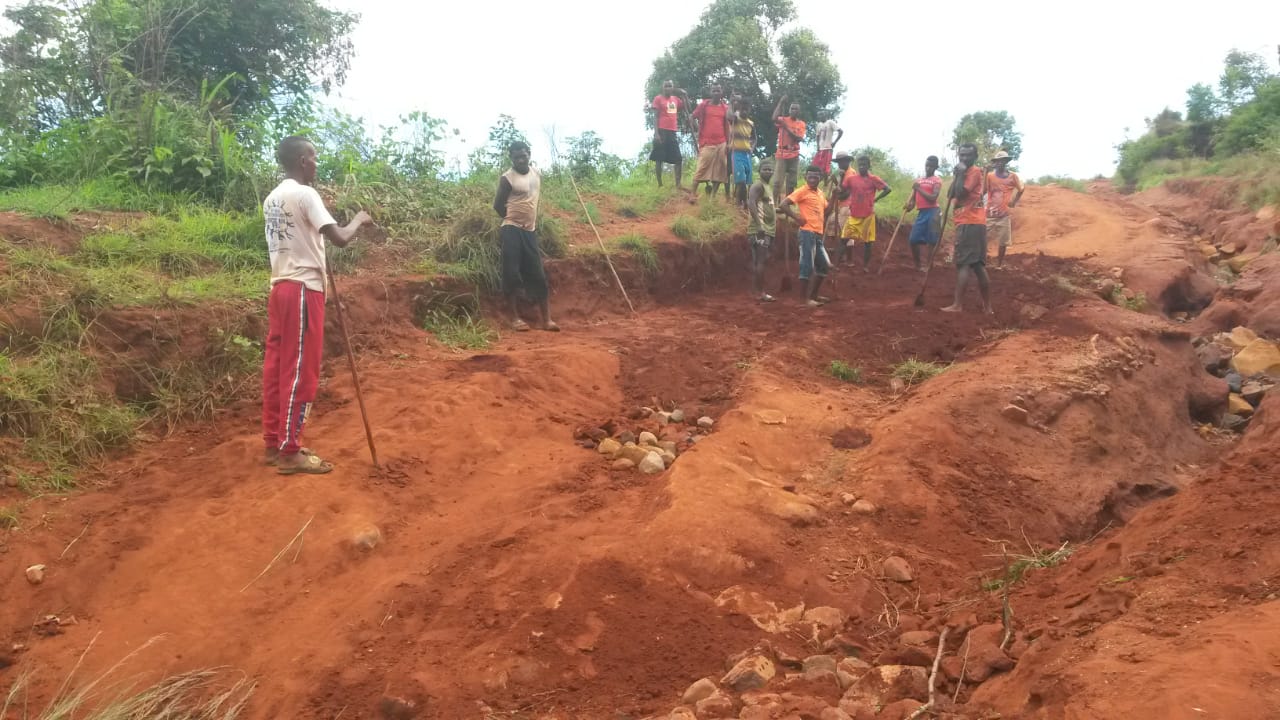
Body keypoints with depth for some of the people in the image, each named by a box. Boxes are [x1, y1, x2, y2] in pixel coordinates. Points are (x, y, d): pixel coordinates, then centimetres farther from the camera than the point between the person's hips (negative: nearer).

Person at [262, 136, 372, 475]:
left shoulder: (272, 198, 15)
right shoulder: (305, 194, -12)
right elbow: (340, 238, -18)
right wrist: (359, 219, -1)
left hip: (280, 286, 9)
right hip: (302, 289, -9)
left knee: (277, 366, 11)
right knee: (300, 371, -4)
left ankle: (274, 443, 19)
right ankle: (289, 452, 0)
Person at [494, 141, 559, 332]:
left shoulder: (537, 173, 9)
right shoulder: (507, 178, -8)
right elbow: (498, 205, -2)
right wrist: (514, 219, 7)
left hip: (530, 230, 5)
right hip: (512, 230, -5)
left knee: (539, 275, 2)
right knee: (512, 274, -5)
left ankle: (546, 319, 4)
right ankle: (515, 317, 2)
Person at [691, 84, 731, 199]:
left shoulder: (725, 107, 11)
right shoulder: (703, 105, 3)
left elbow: (727, 126, 13)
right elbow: (693, 117, 10)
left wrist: (728, 143, 6)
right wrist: (697, 130, 0)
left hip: (721, 143, 4)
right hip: (706, 143, -3)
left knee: (719, 171, 1)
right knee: (701, 169, -10)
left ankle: (713, 196, 6)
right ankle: (693, 194, -9)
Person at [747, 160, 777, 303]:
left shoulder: (769, 186, 20)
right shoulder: (758, 186, -11)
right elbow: (751, 204, -25)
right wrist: (759, 225, -31)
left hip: (767, 229, 10)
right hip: (760, 229, -10)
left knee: (757, 260, 10)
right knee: (761, 260, -12)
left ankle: (755, 289, 14)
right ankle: (760, 292, -12)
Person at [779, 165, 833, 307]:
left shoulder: (821, 194, 16)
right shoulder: (802, 191, -6)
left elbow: (826, 210, 28)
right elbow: (783, 205, -13)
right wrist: (797, 218, -15)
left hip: (818, 234, 9)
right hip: (807, 233, -8)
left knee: (825, 265, 13)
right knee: (807, 265, -7)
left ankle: (814, 295, 23)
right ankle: (806, 298, -1)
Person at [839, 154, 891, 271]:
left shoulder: (873, 179, -4)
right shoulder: (850, 178, 2)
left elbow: (888, 189, -4)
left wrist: (875, 199, -5)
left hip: (868, 216, -2)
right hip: (853, 215, 2)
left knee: (867, 242, 5)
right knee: (844, 239, -3)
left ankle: (866, 266, 14)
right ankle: (836, 263, 1)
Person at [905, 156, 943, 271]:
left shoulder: (937, 180, -1)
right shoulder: (919, 181, 18)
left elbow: (933, 198, -13)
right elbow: (913, 197, 19)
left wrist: (919, 189, -13)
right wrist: (909, 204, -4)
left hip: (932, 212, -6)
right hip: (921, 212, 6)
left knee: (932, 241, -5)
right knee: (913, 240, 4)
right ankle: (918, 265, 19)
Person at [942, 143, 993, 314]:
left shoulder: (975, 171, -8)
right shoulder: (965, 173, 23)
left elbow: (960, 192, -19)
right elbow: (951, 195, 13)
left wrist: (960, 174, -11)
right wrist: (956, 175, 3)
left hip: (970, 223, -10)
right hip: (971, 223, 10)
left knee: (963, 263, -12)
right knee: (977, 265, 8)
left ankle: (957, 305, -16)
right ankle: (987, 307, 10)